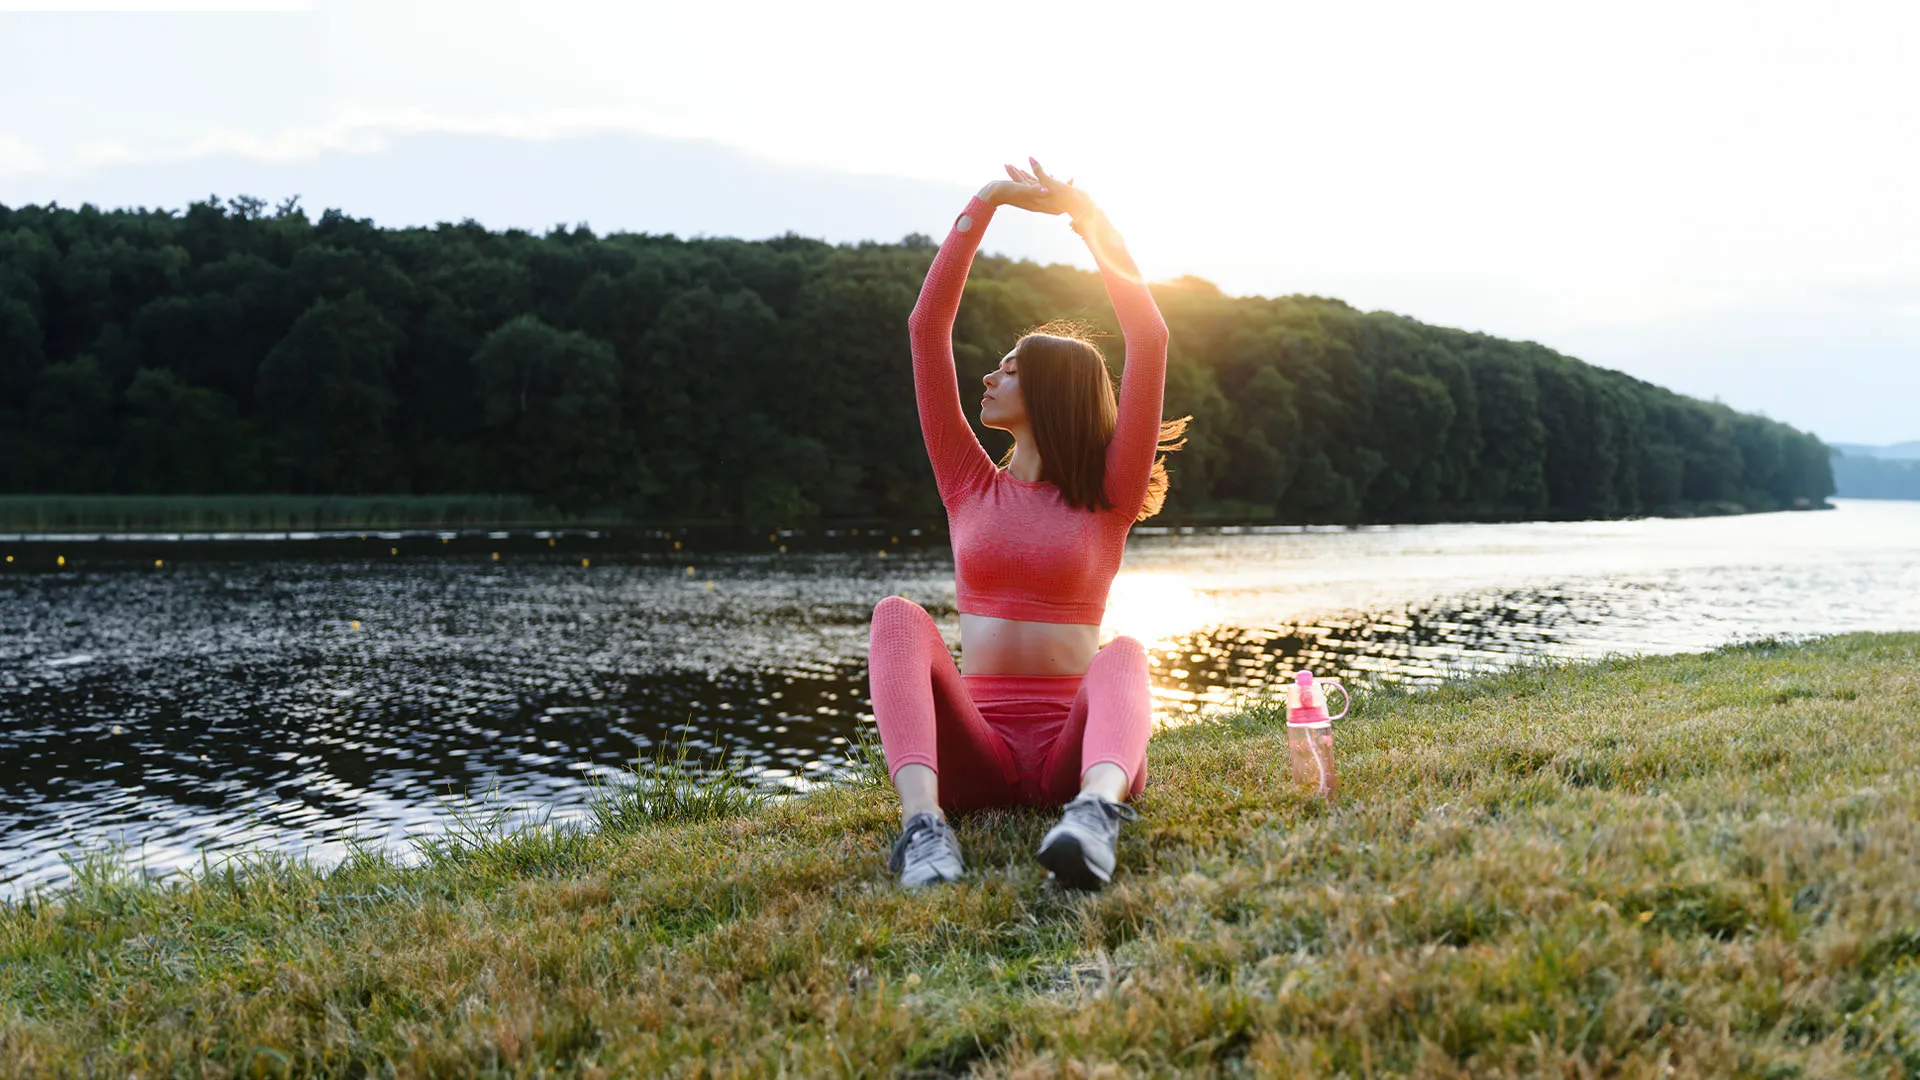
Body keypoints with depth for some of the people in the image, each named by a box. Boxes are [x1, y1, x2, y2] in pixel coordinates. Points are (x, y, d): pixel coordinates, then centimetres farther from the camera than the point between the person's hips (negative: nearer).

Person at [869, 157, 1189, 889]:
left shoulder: (1107, 496, 9)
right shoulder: (970, 487, 15)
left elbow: (1150, 341, -1)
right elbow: (927, 329, 8)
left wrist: (1090, 219, 2)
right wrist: (983, 206, 6)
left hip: (1072, 749, -1)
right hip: (974, 752, 1)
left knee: (1123, 654, -33)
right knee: (899, 617, -26)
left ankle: (1096, 808, -63)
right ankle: (923, 823, -49)